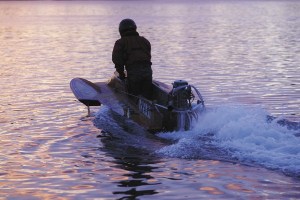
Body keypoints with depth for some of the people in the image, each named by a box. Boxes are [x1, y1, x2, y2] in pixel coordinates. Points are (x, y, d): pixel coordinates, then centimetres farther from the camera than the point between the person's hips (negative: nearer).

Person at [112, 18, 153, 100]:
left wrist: (121, 74, 11)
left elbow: (117, 60, 2)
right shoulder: (144, 40, 25)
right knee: (147, 97, 9)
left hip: (133, 72, -4)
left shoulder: (120, 43, 11)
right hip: (147, 71, 4)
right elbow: (148, 56, 21)